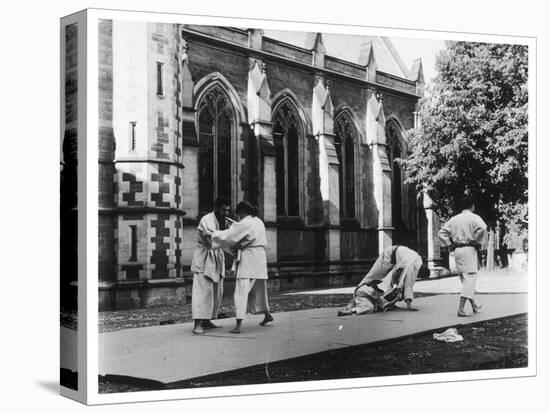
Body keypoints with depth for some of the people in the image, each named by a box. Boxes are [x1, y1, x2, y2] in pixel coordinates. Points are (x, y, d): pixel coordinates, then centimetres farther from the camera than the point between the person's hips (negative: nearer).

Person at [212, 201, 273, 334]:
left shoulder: (245, 224, -13)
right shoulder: (259, 222, 12)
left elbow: (227, 235, -12)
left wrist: (211, 234, 1)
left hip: (248, 260, -8)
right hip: (259, 258, 8)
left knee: (241, 291, -9)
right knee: (258, 288, 25)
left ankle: (238, 325, -14)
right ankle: (267, 315, 40)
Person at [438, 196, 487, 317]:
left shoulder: (454, 219, 11)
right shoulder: (474, 218, -5)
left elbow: (441, 232, 9)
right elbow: (482, 228, -24)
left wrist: (449, 244, 9)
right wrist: (477, 242, -11)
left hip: (457, 251, 6)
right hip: (469, 249, -6)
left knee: (465, 279, 16)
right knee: (469, 278, -6)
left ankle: (474, 306, 28)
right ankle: (461, 308, -17)